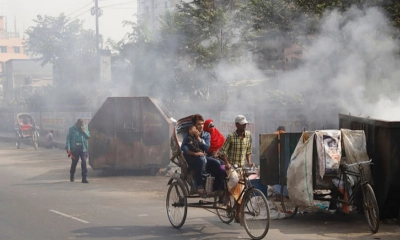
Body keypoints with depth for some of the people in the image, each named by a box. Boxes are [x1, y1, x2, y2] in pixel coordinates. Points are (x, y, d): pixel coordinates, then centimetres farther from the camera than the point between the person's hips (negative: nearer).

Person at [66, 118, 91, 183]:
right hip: (74, 148, -1)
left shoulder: (84, 129, 10)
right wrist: (68, 148, -11)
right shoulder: (72, 129, 1)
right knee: (74, 162, 10)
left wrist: (84, 131, -9)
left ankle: (84, 178, -12)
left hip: (83, 148, 2)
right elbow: (68, 138, -2)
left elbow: (88, 136, 7)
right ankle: (72, 176, 34)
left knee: (84, 162, -12)